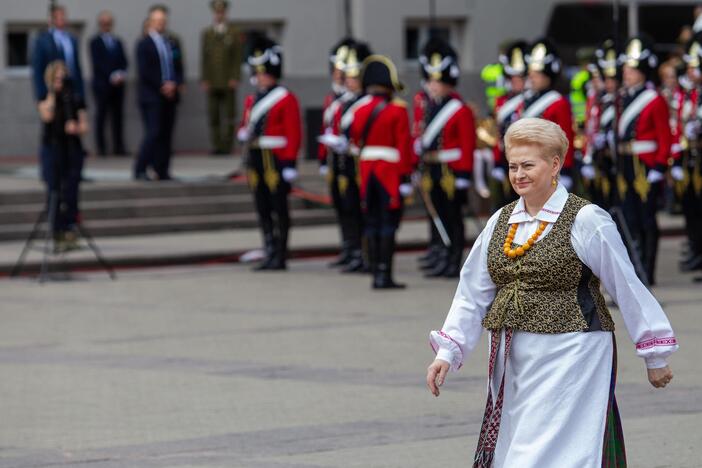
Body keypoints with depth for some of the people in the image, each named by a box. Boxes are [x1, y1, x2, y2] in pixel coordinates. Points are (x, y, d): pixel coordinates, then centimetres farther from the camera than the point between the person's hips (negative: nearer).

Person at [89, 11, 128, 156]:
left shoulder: (117, 42, 16)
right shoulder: (95, 42, 0)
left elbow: (123, 61, 13)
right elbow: (98, 63, -9)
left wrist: (122, 74, -7)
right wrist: (111, 76, -17)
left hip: (117, 83, 5)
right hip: (102, 84, -5)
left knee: (117, 116, 2)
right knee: (101, 115, -3)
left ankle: (118, 146, 2)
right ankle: (101, 147, -1)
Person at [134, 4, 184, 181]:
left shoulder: (172, 44, 17)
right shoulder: (144, 44, 0)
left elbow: (179, 69, 16)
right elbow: (144, 72, -8)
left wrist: (173, 84, -3)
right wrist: (162, 86, -13)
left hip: (170, 94, 6)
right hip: (151, 95, -6)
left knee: (166, 134, 3)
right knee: (154, 133, -13)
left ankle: (163, 171, 5)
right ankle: (140, 170, -8)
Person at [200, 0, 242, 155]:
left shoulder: (234, 33, 6)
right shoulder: (206, 33, 11)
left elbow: (238, 57, 2)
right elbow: (203, 58, 8)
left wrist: (235, 78, -7)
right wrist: (204, 80, 0)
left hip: (228, 82, -1)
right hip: (212, 82, 2)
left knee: (229, 116, -2)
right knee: (213, 116, -2)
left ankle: (227, 145, 0)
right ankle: (216, 145, 0)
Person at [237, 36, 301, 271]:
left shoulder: (286, 99, -5)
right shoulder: (252, 100, 16)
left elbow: (294, 134, -10)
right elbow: (245, 126, 25)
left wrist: (290, 164, -16)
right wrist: (243, 134, -1)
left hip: (277, 160, -7)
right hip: (256, 160, 7)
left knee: (279, 208, -3)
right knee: (263, 209, 7)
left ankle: (280, 257, 0)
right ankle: (270, 254, 13)